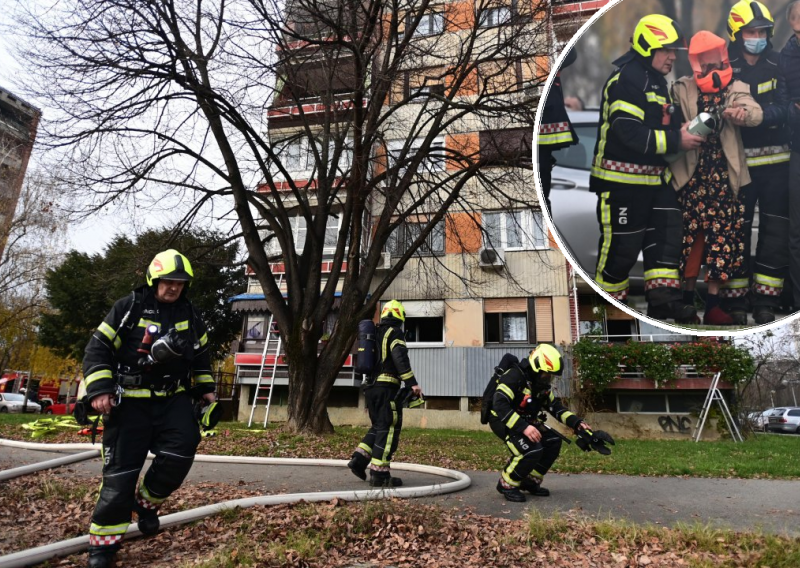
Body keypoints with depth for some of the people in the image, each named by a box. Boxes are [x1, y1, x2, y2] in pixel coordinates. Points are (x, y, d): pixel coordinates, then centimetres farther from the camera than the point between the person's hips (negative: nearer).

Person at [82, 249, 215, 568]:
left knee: (182, 448, -17)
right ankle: (103, 541, 17)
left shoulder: (190, 317, 10)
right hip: (131, 400, -3)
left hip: (173, 398, 3)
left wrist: (206, 389, 15)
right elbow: (98, 348, -3)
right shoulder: (128, 309, -2)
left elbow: (202, 356, 21)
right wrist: (100, 389, -13)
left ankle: (147, 502, 10)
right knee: (120, 470, -1)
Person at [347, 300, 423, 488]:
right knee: (388, 430, -3)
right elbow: (400, 358, -20)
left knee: (378, 427, 18)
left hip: (372, 387, 8)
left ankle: (359, 459, 9)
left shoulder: (375, 334, 19)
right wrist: (412, 383, -24)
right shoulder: (394, 333, -5)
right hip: (388, 388, -8)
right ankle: (379, 474, -2)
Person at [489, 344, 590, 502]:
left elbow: (556, 407, 9)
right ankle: (506, 484, -5)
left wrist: (576, 423, -7)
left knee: (553, 440, -4)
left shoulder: (541, 383, 3)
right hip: (502, 420, -9)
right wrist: (523, 427, -41)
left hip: (524, 422, 9)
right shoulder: (515, 376, -25)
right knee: (532, 449, -27)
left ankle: (530, 481, 12)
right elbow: (499, 405, -35)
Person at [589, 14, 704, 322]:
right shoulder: (626, 79, -14)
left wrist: (686, 131, 11)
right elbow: (629, 133, -24)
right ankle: (608, 301, 14)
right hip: (622, 178, -10)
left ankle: (663, 297, 15)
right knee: (622, 243, -2)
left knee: (666, 233, 8)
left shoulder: (657, 80, 20)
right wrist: (676, 141, -19)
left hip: (654, 176, 10)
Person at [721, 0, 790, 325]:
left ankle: (765, 302, 12)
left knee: (775, 233, 3)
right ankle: (734, 301, 12)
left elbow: (784, 107, -5)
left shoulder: (778, 66, 7)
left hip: (775, 161, 3)